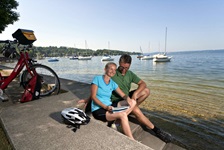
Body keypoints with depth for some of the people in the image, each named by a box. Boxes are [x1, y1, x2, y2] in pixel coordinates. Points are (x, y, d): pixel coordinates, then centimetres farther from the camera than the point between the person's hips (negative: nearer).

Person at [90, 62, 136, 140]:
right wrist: (105, 107, -24)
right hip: (98, 109, -7)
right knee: (123, 115, -27)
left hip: (109, 106, 7)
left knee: (133, 102, -5)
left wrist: (128, 98, -18)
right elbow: (93, 96, -13)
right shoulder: (97, 79, -7)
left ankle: (115, 121, -11)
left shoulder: (113, 83, 8)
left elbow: (123, 95, 6)